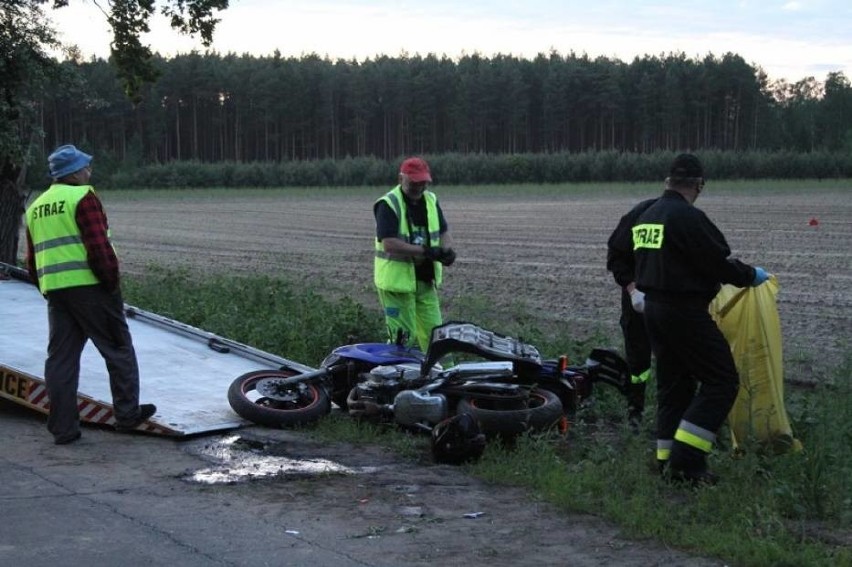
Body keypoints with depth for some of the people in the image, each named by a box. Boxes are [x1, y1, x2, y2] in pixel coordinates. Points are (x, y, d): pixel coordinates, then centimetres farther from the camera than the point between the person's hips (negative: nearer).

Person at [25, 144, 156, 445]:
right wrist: (112, 282, -8)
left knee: (60, 358, 8)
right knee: (118, 349, 6)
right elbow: (99, 247, -16)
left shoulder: (36, 207, 18)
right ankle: (128, 414, 11)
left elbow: (32, 263, 20)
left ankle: (63, 428, 9)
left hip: (54, 289, 7)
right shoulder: (83, 197, -7)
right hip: (89, 285, -7)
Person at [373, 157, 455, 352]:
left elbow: (443, 231, 14)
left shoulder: (431, 200, 9)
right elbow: (389, 244, -23)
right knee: (403, 336, -5)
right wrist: (426, 251, -26)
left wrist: (446, 250, -10)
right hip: (397, 281, -7)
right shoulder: (389, 204, -14)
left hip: (426, 279, 7)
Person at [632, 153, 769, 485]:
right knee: (721, 381, -3)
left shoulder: (646, 217, 10)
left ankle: (667, 459, 17)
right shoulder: (688, 217, -17)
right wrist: (750, 276, 2)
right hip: (686, 311, -9)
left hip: (654, 307, 9)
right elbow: (718, 262, -15)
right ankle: (686, 460, -10)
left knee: (673, 383, 15)